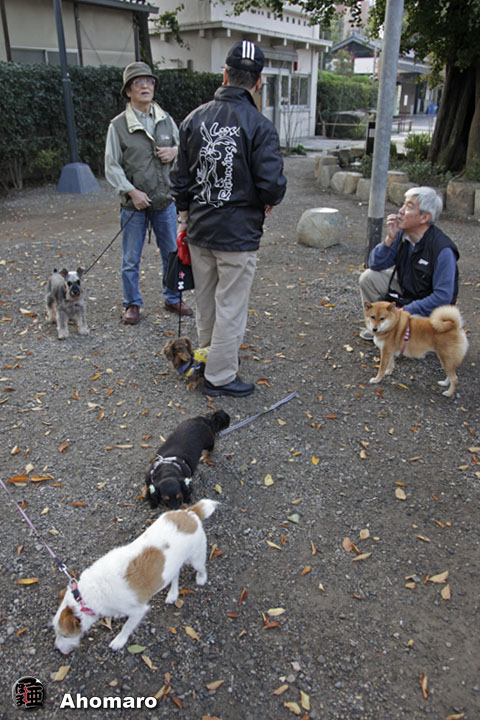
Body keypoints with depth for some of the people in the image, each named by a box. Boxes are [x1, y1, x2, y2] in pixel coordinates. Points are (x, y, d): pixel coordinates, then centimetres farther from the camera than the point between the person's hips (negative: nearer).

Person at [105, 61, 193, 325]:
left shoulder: (166, 120, 7)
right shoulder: (118, 125, -4)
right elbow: (112, 166, -5)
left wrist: (174, 152, -5)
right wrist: (132, 191, -16)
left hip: (165, 201, 3)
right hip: (134, 204, -3)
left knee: (173, 255, 11)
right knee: (131, 259, 5)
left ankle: (173, 299, 29)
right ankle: (132, 304, 22)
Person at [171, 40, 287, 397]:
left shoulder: (194, 119, 3)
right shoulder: (259, 126, -13)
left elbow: (180, 177, 9)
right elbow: (272, 183, -18)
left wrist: (185, 215, 21)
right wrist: (269, 201, 5)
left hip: (199, 229, 6)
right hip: (238, 233, -6)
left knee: (206, 301, 20)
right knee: (231, 306, 4)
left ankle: (210, 357, 38)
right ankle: (221, 377, 15)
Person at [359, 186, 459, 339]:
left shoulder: (442, 250, -28)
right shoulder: (401, 234, -10)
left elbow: (443, 297, -27)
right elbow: (375, 265, -6)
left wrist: (406, 310, -26)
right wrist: (390, 239, -21)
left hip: (429, 308, -6)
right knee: (368, 277, -10)